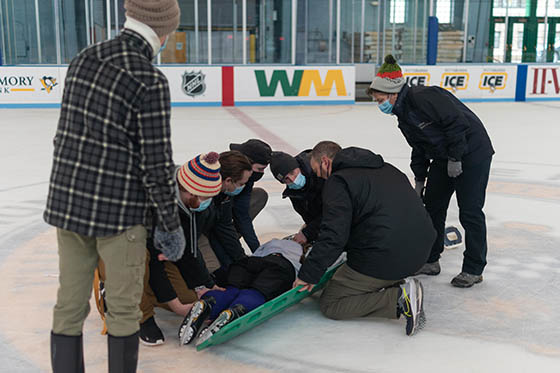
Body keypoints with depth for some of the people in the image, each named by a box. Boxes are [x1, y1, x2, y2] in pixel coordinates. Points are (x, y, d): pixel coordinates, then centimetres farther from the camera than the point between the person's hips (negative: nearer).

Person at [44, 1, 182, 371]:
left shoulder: (83, 60, 4)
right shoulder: (150, 81, -17)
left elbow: (71, 131, 12)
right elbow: (156, 163, -16)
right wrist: (171, 222, -4)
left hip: (66, 202, 7)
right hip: (118, 212, -6)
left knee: (69, 306, 14)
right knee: (123, 308, 11)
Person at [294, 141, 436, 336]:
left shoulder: (337, 182, -6)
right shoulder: (385, 169, 19)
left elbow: (334, 235, -16)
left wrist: (309, 274, -8)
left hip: (383, 257, -9)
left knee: (330, 304, 6)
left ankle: (398, 298, -11)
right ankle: (395, 286, 7)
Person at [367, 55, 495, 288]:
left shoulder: (424, 98, -23)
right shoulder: (403, 116, 7)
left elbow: (458, 122, -26)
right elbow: (419, 149, 14)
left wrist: (455, 159, -20)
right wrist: (419, 180, 12)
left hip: (472, 153, -10)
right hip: (443, 158, 10)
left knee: (470, 212, -5)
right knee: (432, 206, 10)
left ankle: (474, 269, 7)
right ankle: (430, 261, 22)